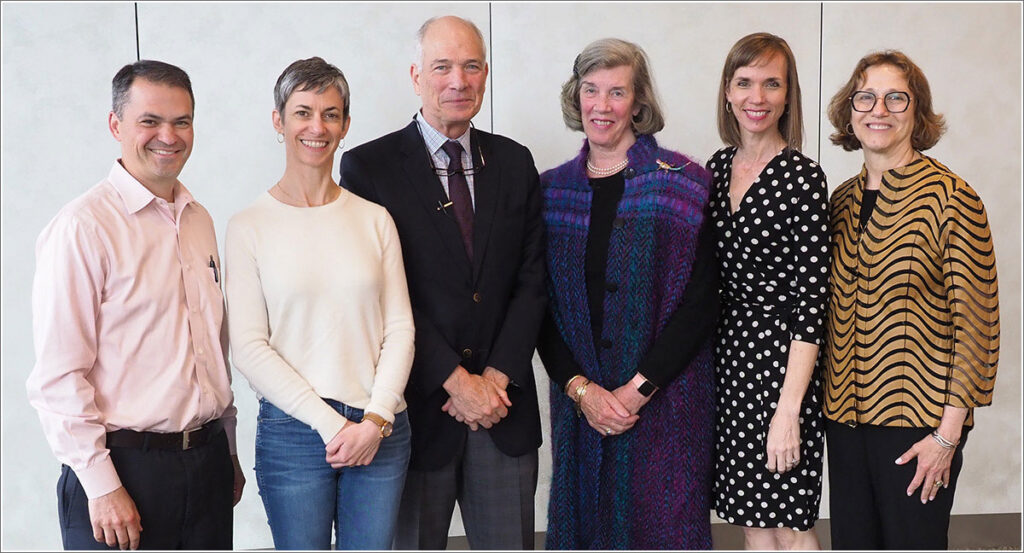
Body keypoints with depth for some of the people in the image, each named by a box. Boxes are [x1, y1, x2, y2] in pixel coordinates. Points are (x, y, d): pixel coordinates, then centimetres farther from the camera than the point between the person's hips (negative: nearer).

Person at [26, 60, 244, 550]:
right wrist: (102, 486, -15)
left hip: (207, 462, 6)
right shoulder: (82, 226, -11)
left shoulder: (200, 221, 11)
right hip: (124, 467, -6)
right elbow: (57, 376, -14)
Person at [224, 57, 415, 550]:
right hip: (293, 431, -2)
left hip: (381, 431, 2)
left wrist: (375, 419, -8)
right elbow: (249, 347, -5)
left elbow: (400, 328, 5)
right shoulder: (249, 227, -1)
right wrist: (330, 424, -11)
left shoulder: (374, 219, 7)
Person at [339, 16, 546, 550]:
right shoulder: (369, 167, -4)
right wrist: (456, 381, -13)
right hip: (419, 404, -3)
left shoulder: (514, 163, 8)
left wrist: (497, 376, -7)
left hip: (504, 405, 3)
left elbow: (532, 279, 5)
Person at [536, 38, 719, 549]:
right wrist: (580, 388, -8)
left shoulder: (682, 182, -4)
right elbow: (542, 307, 6)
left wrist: (639, 388, -13)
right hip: (579, 400, 3)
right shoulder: (552, 190, 7)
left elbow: (702, 300, -8)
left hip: (667, 400, -3)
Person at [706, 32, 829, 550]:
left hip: (780, 356, -6)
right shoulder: (718, 166, 8)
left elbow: (811, 301, -15)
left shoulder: (802, 177, -13)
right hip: (727, 353, 6)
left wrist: (788, 409, -19)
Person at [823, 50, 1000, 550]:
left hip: (918, 421, -5)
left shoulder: (951, 198, -10)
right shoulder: (843, 199, 7)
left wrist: (948, 433, -13)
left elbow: (976, 324, -11)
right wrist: (827, 401, 9)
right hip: (845, 414, 5)